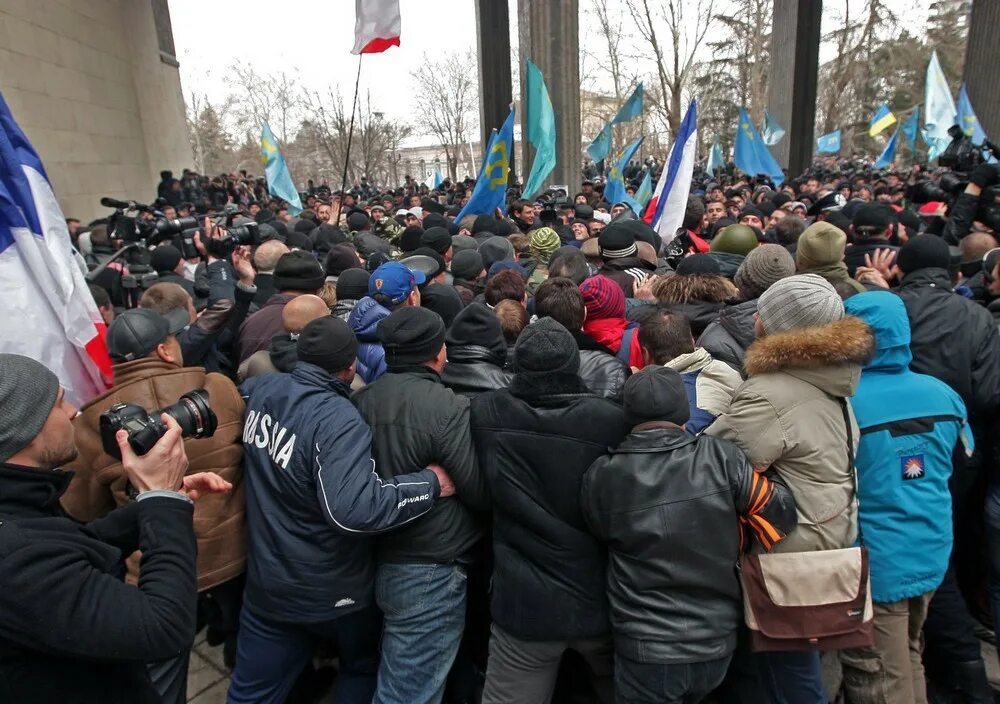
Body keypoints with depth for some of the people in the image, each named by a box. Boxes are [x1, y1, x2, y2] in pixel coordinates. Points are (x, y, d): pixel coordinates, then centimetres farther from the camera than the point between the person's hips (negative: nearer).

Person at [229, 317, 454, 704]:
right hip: (331, 592, -5)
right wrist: (430, 483, -30)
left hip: (266, 581, 6)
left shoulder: (261, 388, -7)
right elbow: (352, 508, -41)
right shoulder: (338, 419, -30)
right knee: (363, 669, 27)